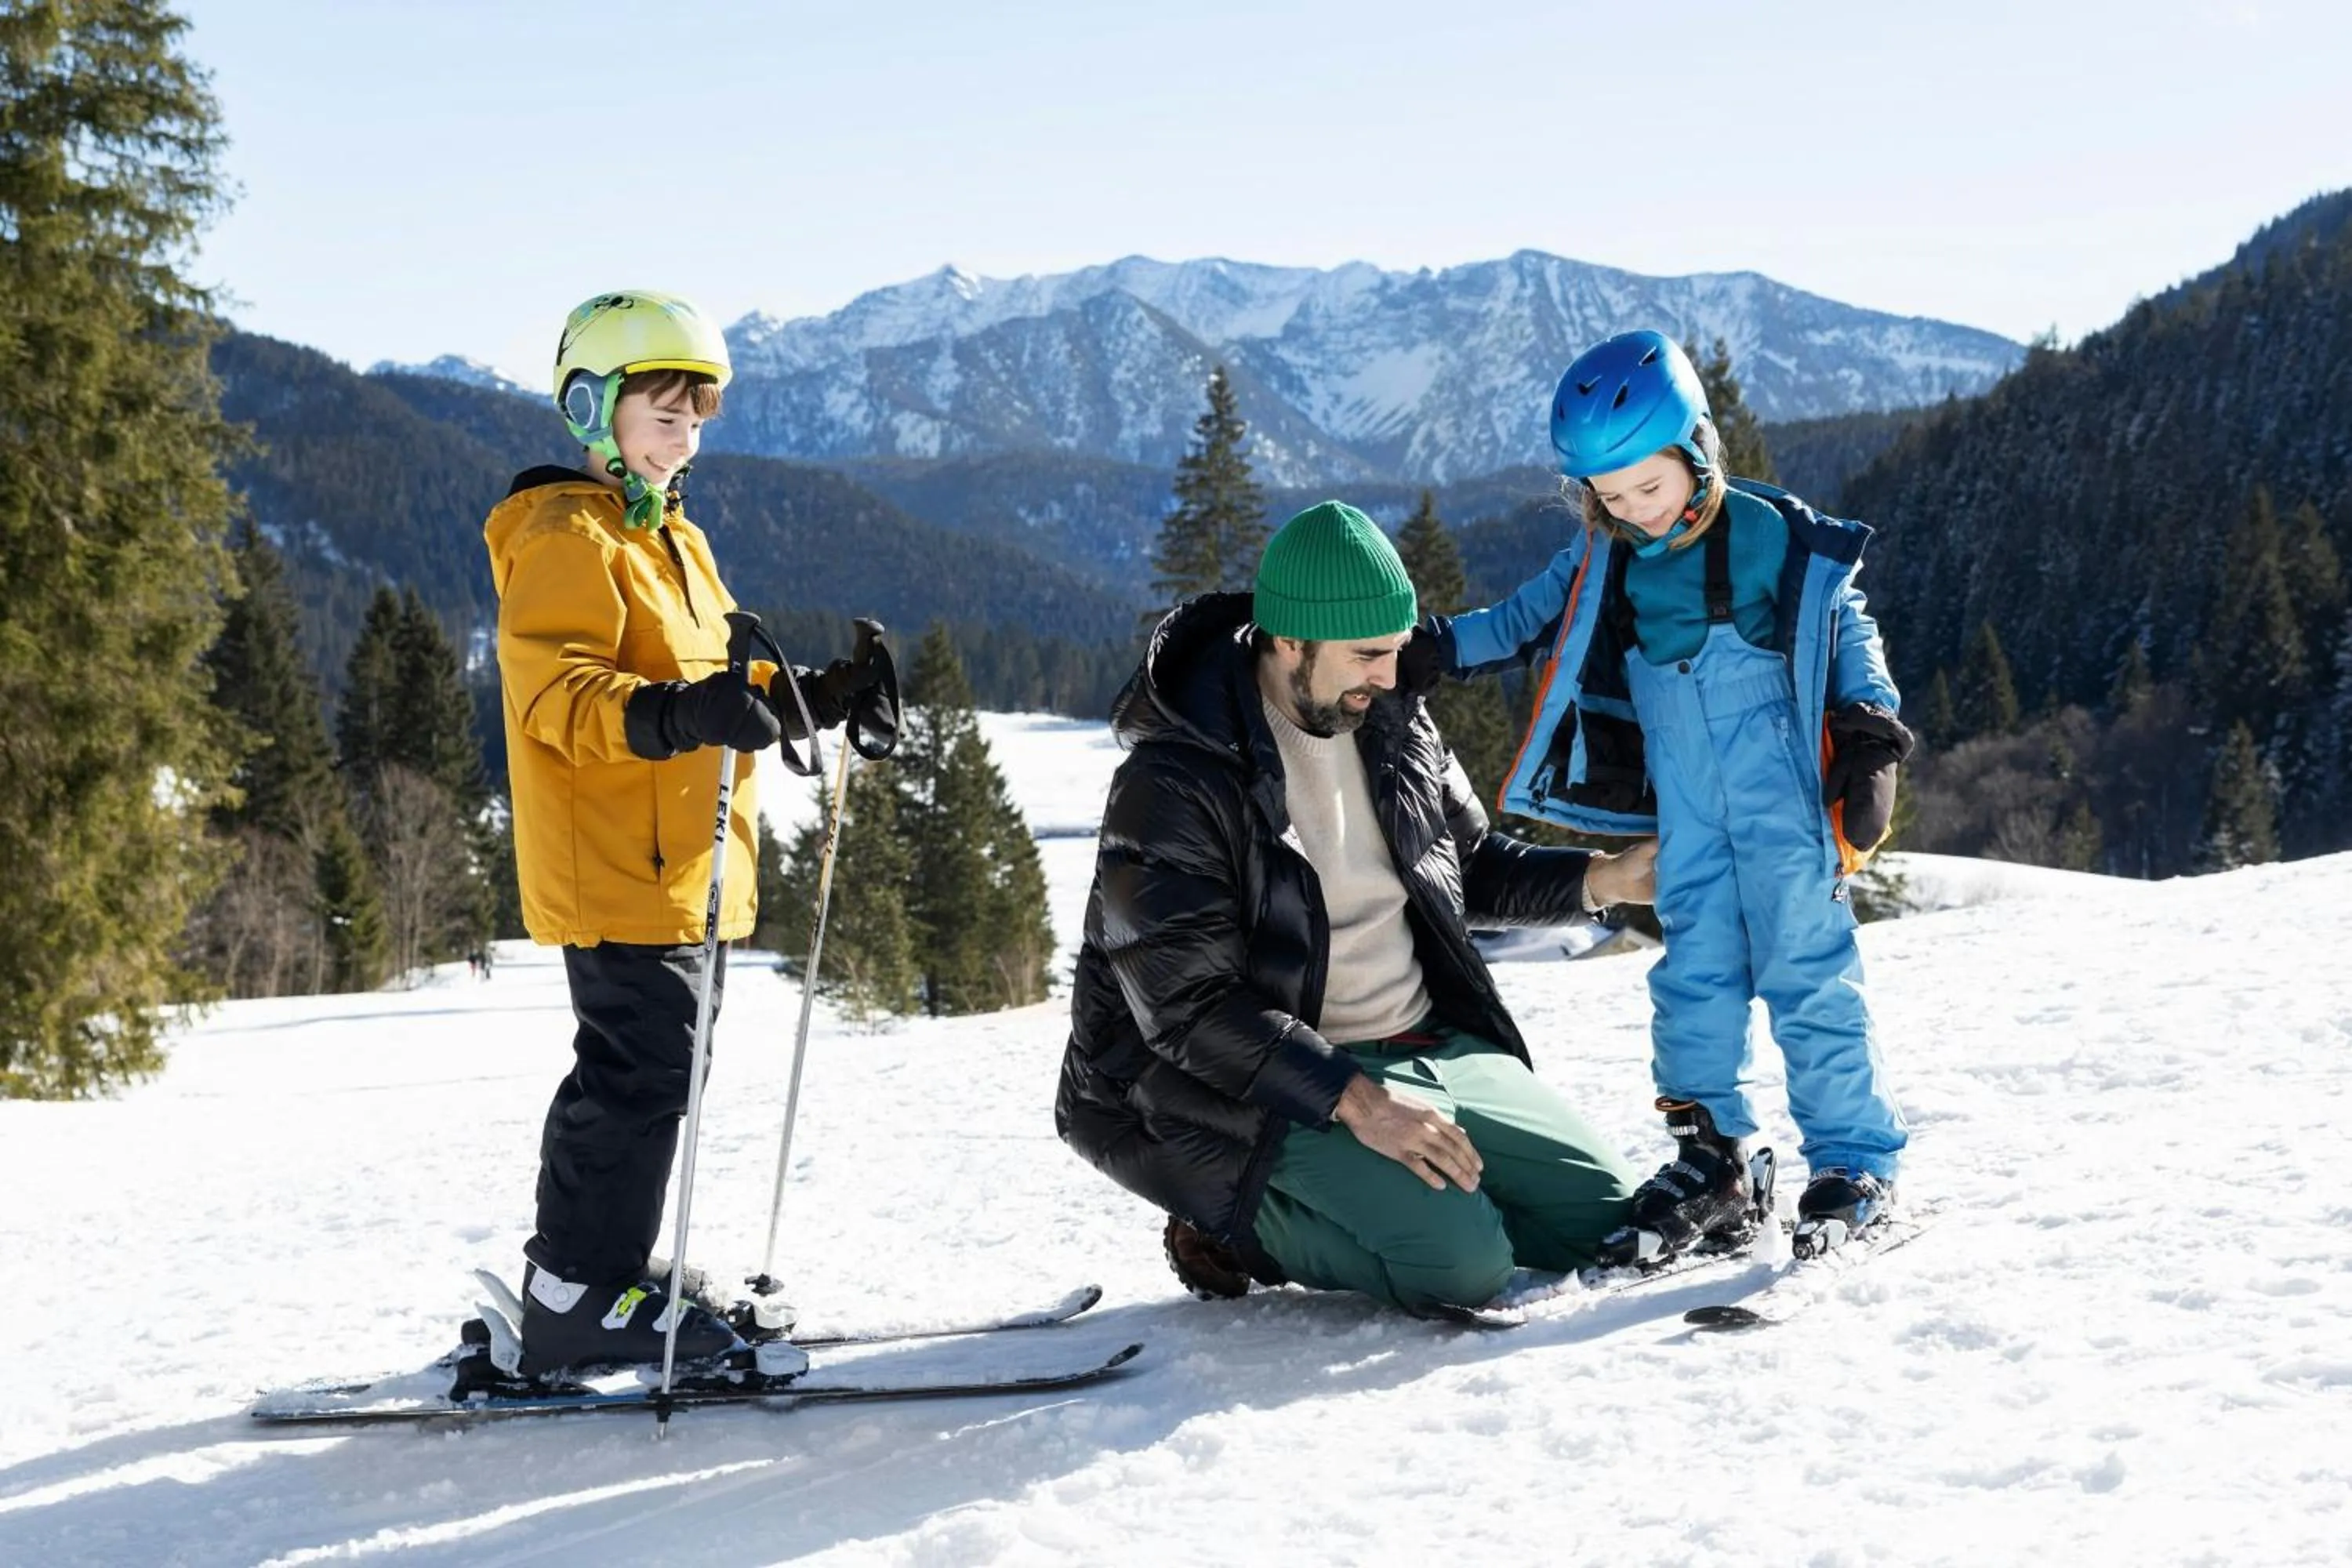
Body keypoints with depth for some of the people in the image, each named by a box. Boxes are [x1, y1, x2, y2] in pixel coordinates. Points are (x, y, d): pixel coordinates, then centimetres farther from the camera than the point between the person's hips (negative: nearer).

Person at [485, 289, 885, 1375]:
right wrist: (669, 716, -39)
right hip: (619, 870, -10)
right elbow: (555, 689, -23)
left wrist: (806, 700, 11)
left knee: (646, 1075, 15)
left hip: (688, 865, 10)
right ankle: (581, 1300, -2)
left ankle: (579, 1278, 25)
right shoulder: (566, 537, -11)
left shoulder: (676, 540, 20)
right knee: (643, 1075, -10)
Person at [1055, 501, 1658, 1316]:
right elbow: (1190, 1008, -22)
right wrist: (1355, 1102, -29)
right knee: (1461, 1263, -27)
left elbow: (1473, 865, 19)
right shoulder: (1170, 787, -18)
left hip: (1430, 1046, 8)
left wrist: (1603, 878, 1)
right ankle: (1243, 1230, -1)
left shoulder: (1392, 725, 4)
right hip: (1265, 1087, -8)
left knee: (1604, 1216, 0)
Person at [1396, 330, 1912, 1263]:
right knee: (1694, 976, 5)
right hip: (1685, 810, 4)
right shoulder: (1603, 560, 4)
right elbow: (1531, 619, 17)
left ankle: (1854, 1161, 5)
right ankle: (1711, 1157, 15)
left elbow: (1849, 629, 3)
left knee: (1808, 972, -3)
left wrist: (1870, 728, -7)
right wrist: (1441, 651, 5)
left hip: (1784, 796, -4)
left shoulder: (1778, 538, -8)